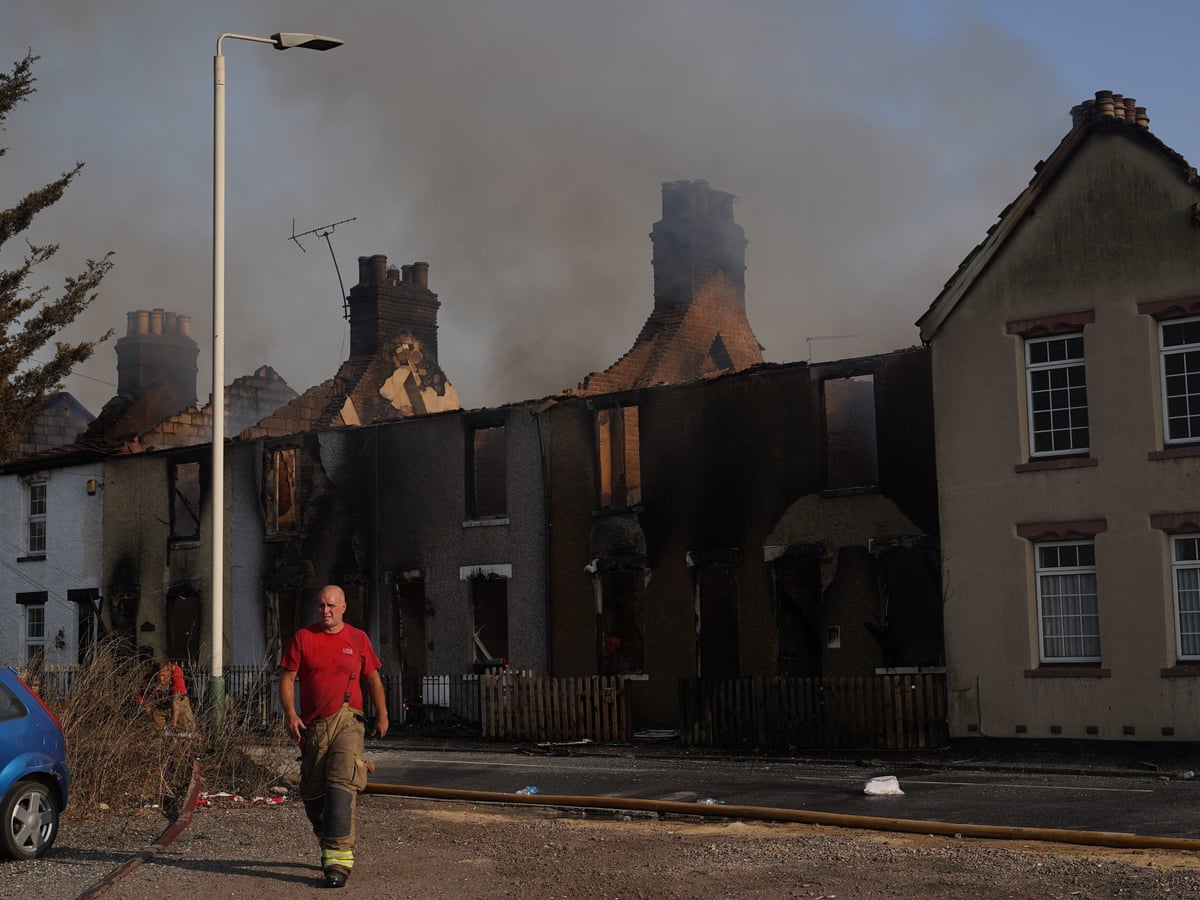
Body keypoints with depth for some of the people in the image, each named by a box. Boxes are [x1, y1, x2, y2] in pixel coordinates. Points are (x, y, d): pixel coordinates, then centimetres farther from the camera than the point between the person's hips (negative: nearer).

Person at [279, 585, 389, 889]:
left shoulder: (358, 638, 8)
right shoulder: (303, 638, 7)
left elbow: (373, 679, 15)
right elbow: (287, 678, 3)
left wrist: (382, 714, 11)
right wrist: (290, 713, -10)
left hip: (347, 720, -2)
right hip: (312, 724, 2)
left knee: (341, 785, -18)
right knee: (312, 793, 8)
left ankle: (338, 857, -21)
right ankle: (328, 845, 29)